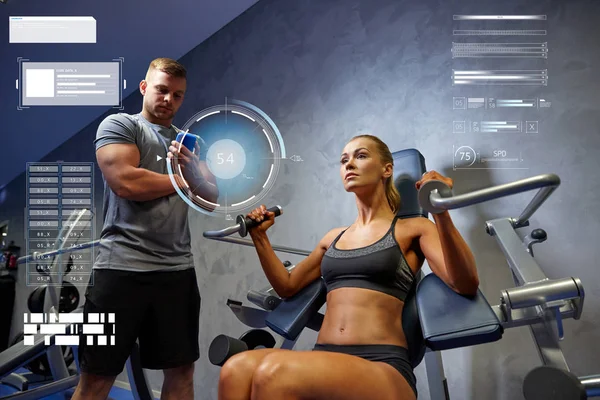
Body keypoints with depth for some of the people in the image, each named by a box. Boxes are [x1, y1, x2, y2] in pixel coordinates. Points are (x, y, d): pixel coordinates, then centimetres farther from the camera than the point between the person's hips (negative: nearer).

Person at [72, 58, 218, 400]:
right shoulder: (119, 125, 2)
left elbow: (212, 198, 13)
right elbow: (125, 182, -14)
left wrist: (194, 171, -8)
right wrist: (182, 179, 0)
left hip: (178, 269, 5)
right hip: (122, 266, -5)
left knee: (181, 368, 9)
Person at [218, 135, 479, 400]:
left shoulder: (413, 229, 7)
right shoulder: (334, 237, 22)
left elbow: (466, 285, -9)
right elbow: (287, 286, 32)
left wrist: (442, 213, -22)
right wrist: (260, 237, 21)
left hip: (383, 367, -5)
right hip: (324, 360, 5)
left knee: (275, 372, -35)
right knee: (236, 370, -28)